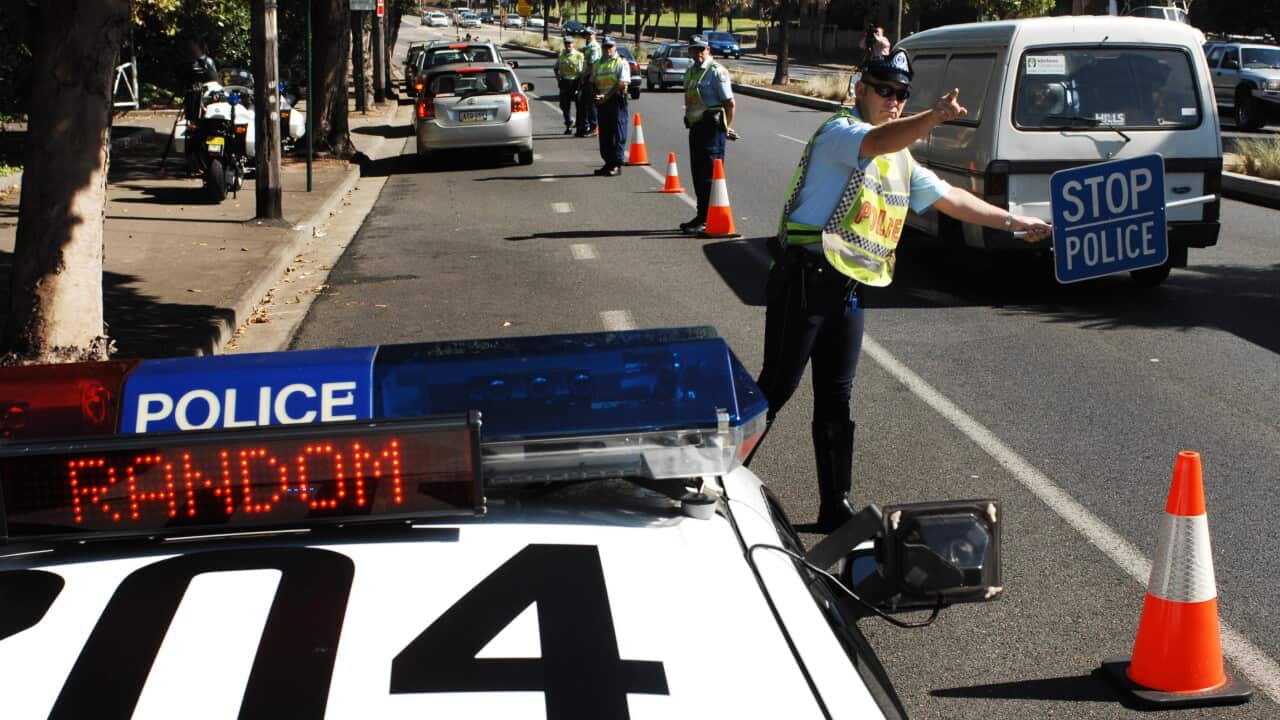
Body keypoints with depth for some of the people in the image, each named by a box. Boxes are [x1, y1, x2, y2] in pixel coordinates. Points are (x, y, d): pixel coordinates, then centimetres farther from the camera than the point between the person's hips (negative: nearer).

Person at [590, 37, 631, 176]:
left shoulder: (621, 63, -2)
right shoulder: (598, 64, 17)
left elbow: (622, 83, -13)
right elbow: (593, 82, 19)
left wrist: (606, 96, -17)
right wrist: (597, 95, -1)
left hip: (616, 100, -6)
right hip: (602, 102, 7)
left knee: (617, 134, -7)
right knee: (604, 134, 10)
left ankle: (617, 165, -7)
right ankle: (608, 162, 19)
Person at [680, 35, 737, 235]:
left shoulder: (716, 71, -10)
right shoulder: (690, 72, 17)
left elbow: (730, 102, -10)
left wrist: (726, 128, -6)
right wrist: (690, 121, 17)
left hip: (711, 127, -9)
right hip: (695, 127, 9)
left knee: (708, 174, -9)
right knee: (698, 174, 12)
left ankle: (706, 219, -9)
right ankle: (702, 216, 20)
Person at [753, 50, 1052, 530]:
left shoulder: (900, 162, 20)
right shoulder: (839, 132, -7)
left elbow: (947, 197, 26)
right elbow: (877, 141, -30)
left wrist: (1013, 221, 23)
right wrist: (935, 117, -45)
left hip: (848, 291, 8)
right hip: (804, 280, -8)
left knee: (836, 400, 10)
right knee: (777, 387, -4)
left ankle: (836, 507, 16)